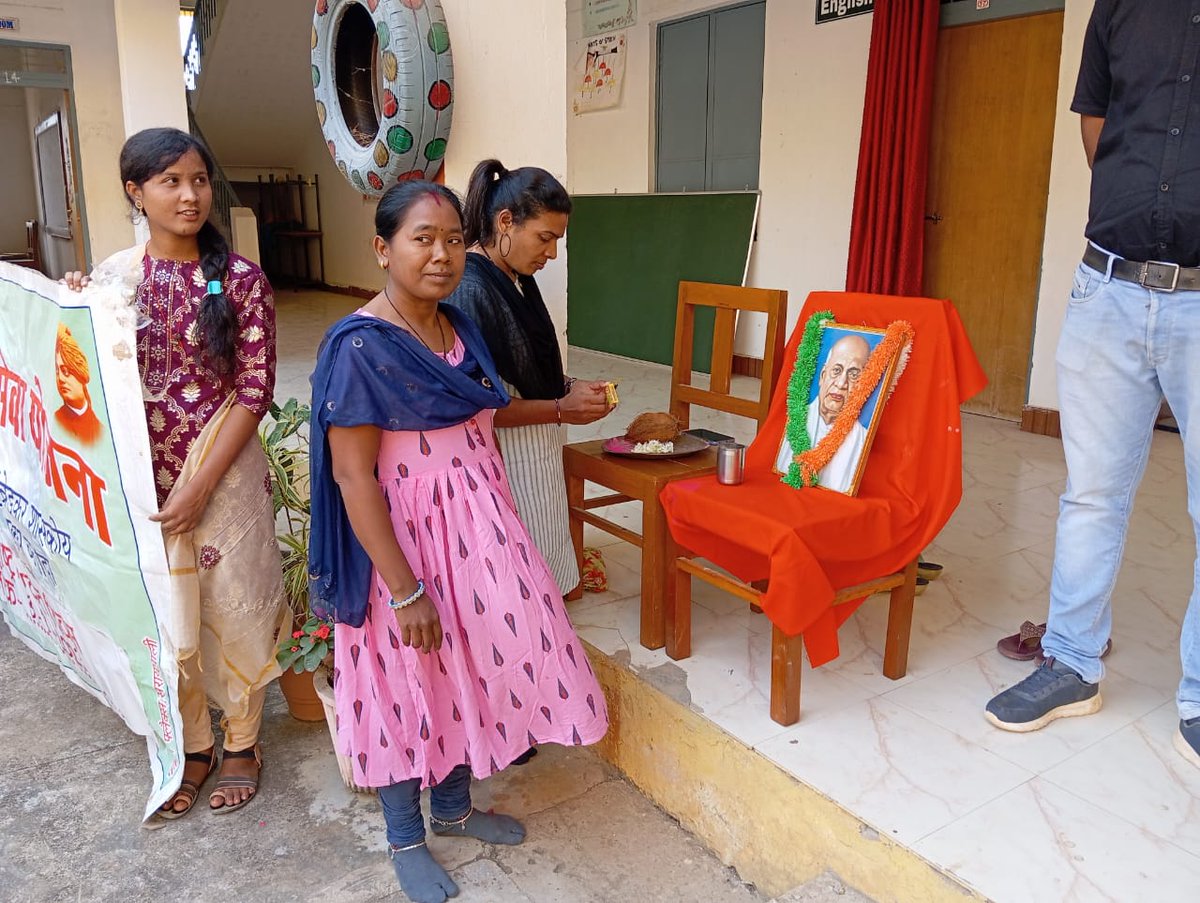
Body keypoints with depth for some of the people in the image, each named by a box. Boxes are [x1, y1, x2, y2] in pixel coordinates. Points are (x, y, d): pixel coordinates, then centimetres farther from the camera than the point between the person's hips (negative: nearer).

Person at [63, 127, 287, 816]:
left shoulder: (241, 279, -7)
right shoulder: (112, 277, 1)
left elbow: (255, 390, -9)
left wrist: (201, 485, -14)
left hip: (226, 472, -2)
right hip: (145, 475, 3)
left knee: (233, 609, 9)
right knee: (164, 616, 12)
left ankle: (243, 742, 31)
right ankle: (194, 745, 34)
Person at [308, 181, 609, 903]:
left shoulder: (461, 328, 4)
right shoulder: (359, 347, -20)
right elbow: (353, 477, -21)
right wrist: (405, 589, -21)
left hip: (478, 524, 7)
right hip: (405, 536, -7)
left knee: (471, 667, 19)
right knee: (409, 684, 11)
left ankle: (454, 806, 44)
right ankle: (406, 838, 36)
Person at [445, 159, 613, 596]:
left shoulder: (518, 280, 5)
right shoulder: (471, 292, -22)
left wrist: (568, 386, 0)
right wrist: (560, 410, -19)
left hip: (536, 453, 9)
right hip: (504, 458, -9)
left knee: (539, 559, 21)